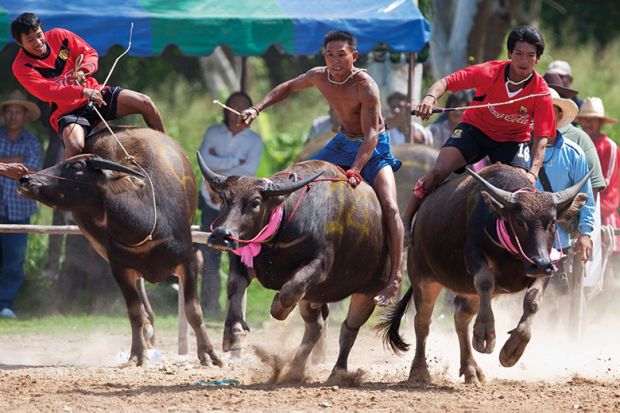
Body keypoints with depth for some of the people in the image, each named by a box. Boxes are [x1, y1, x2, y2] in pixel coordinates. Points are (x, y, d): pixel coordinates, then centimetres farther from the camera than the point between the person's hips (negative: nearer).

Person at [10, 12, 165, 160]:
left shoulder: (58, 36, 1)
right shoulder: (22, 67, -12)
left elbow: (90, 53, 9)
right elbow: (45, 91, -26)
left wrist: (83, 71, -15)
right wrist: (82, 92, -35)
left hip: (95, 93, 5)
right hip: (68, 111, -5)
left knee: (145, 103, -8)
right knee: (74, 146, -38)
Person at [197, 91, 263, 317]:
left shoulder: (254, 140, 3)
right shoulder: (213, 133, 6)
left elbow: (250, 169, -14)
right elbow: (204, 159, -12)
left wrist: (218, 165, -12)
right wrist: (235, 161, -14)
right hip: (212, 203, 1)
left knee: (238, 259, -3)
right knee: (209, 257, -3)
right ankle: (210, 304, 3)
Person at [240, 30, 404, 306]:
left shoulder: (365, 86, -29)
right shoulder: (319, 76, -11)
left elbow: (371, 136, -33)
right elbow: (287, 88, 10)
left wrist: (355, 171, -44)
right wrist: (257, 109, -1)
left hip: (373, 148, -7)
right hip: (343, 142, 7)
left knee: (389, 207, -23)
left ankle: (395, 278, -21)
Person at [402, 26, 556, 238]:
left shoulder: (541, 93, -21)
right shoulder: (490, 72, -23)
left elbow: (541, 138, -21)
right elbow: (447, 82, -21)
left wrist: (533, 173, -37)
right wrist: (431, 97, -44)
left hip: (512, 140, 1)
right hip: (476, 128, -1)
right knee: (438, 171, -19)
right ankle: (406, 220, -6)